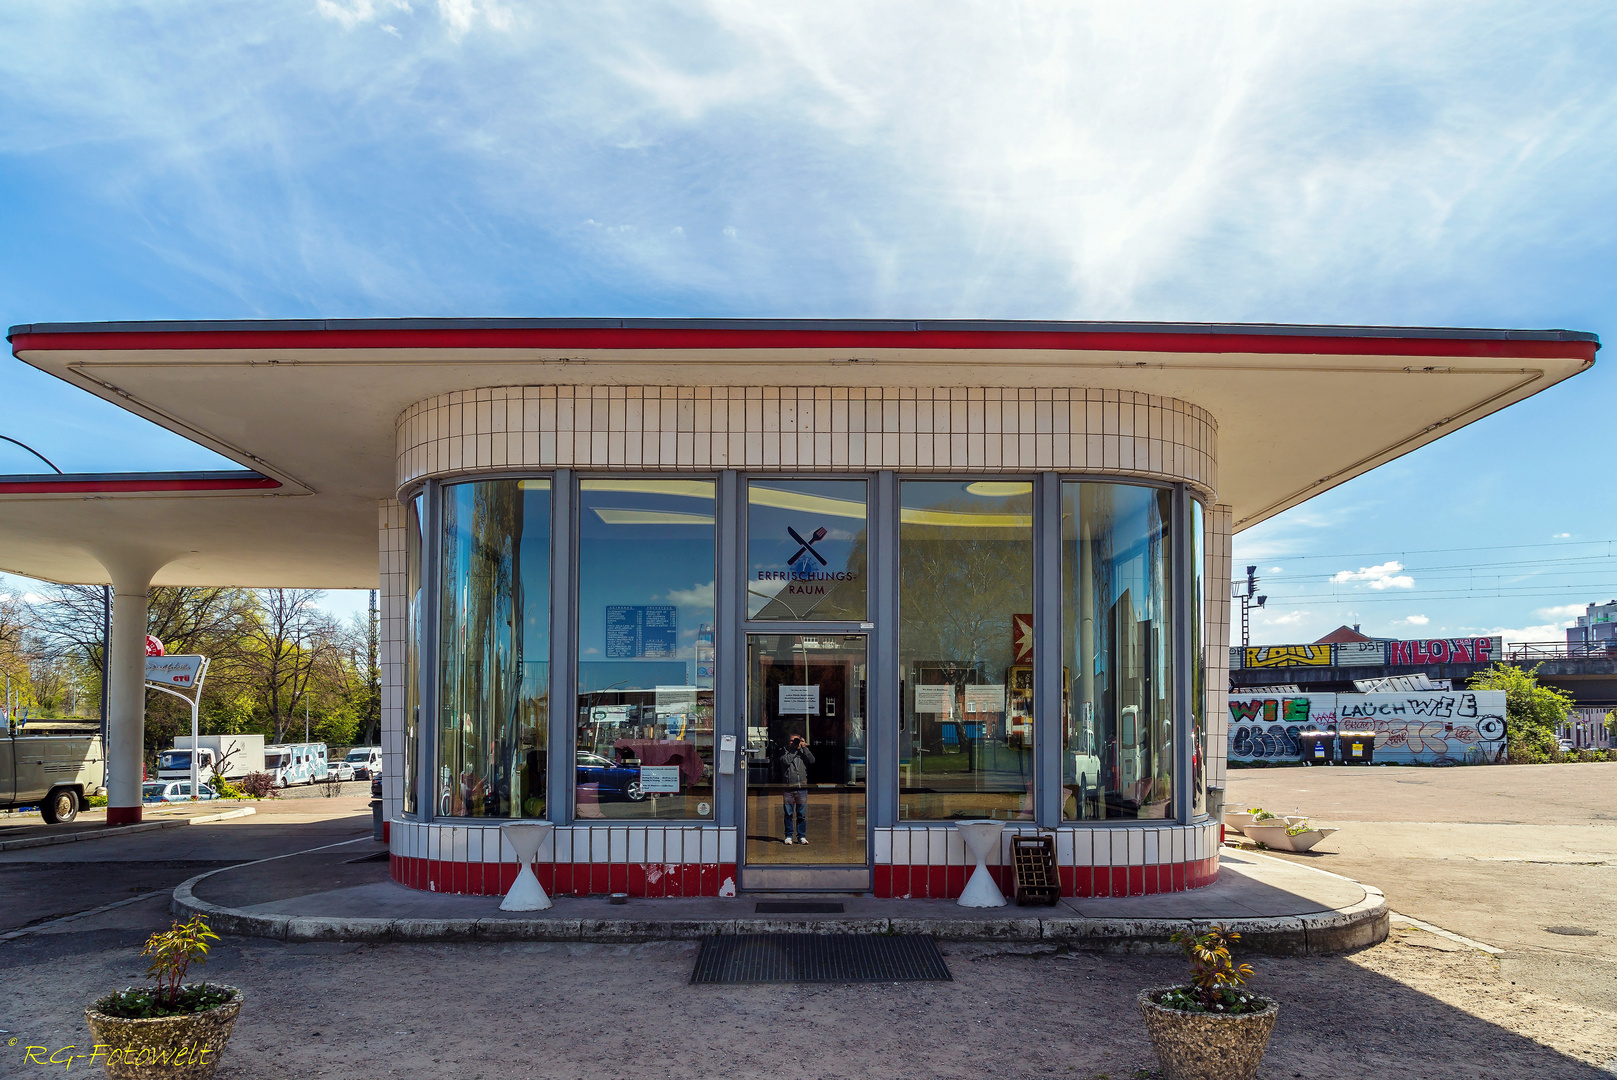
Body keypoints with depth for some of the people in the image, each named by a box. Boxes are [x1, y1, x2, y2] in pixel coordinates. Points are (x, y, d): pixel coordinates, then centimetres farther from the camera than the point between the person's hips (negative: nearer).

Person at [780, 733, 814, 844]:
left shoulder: (803, 753, 13)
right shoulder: (785, 753, 8)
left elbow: (812, 760, -1)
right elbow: (786, 761, -11)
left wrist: (805, 748, -3)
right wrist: (795, 750, -6)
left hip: (802, 787, 1)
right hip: (788, 787, -1)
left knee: (802, 814, 3)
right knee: (789, 814, 2)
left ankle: (801, 836, 10)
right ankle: (788, 836, 10)